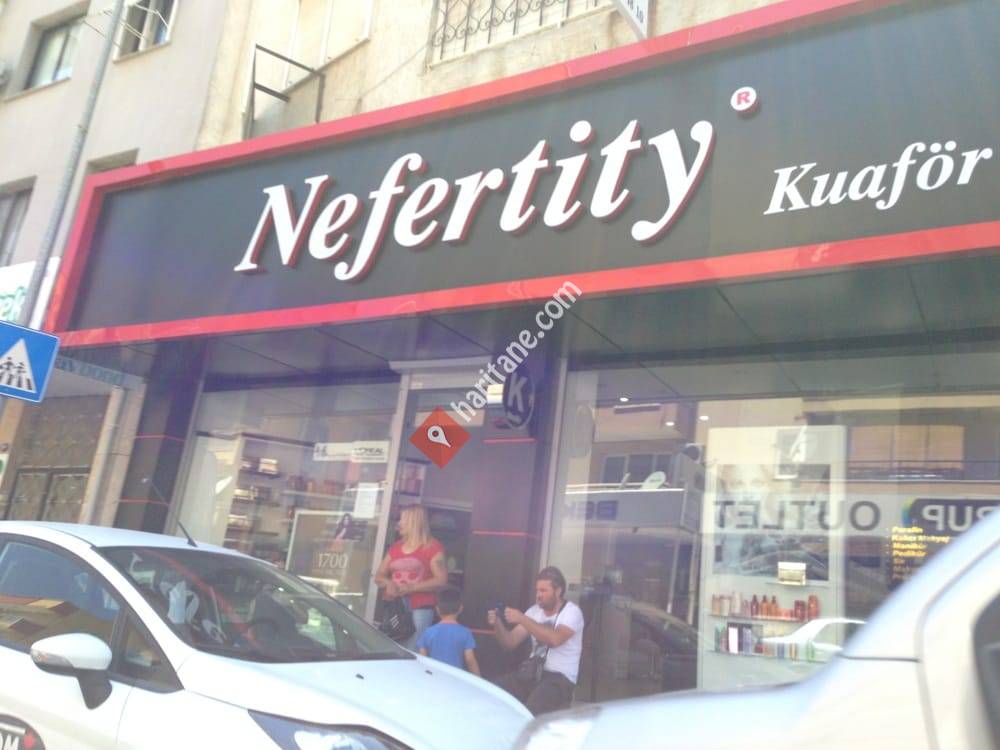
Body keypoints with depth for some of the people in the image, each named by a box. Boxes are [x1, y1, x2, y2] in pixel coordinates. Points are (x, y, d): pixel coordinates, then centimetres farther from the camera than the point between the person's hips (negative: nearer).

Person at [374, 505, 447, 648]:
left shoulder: (433, 547, -1)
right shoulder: (395, 548, 16)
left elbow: (441, 580, -7)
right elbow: (378, 576, 19)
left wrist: (409, 588, -12)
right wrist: (388, 583, -4)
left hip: (420, 609, -5)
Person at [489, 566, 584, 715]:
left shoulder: (572, 612, -7)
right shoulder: (534, 611, 11)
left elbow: (554, 639, -26)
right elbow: (510, 643, 7)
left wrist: (522, 619, -24)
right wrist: (497, 624, -12)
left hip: (561, 677, -5)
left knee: (532, 708, -33)